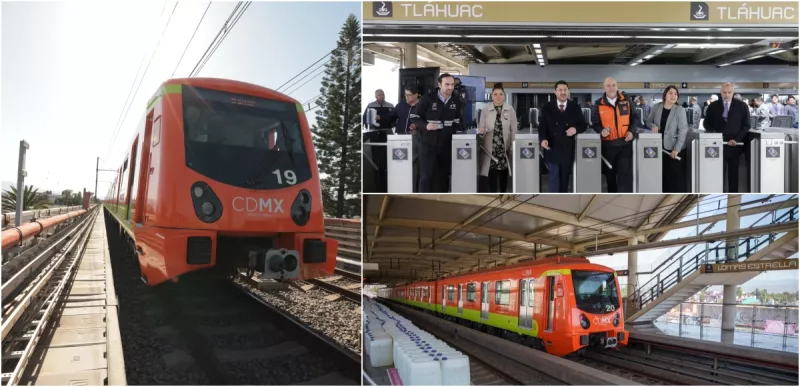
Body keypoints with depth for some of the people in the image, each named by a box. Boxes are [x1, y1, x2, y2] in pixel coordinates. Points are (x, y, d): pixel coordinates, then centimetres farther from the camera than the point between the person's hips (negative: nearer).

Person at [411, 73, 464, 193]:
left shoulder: (456, 101, 4)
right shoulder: (428, 99, -9)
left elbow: (458, 121, 18)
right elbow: (414, 116, -4)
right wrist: (425, 125, -20)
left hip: (446, 144, 4)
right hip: (428, 143, -4)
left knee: (443, 175, 9)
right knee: (426, 175, -5)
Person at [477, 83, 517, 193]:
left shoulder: (510, 109, 0)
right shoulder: (486, 109, 0)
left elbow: (514, 129, 2)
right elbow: (481, 127, 3)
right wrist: (481, 131, -21)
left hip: (505, 148, 1)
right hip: (490, 148, -1)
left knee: (504, 174, 11)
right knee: (491, 174, -4)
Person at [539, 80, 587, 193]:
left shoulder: (576, 108, 5)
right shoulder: (547, 107, 2)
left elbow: (583, 125, 10)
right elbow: (542, 126, 0)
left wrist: (576, 129, -13)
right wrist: (543, 139, -19)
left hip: (568, 150, 2)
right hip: (552, 149, -2)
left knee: (564, 179, 11)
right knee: (553, 179, -5)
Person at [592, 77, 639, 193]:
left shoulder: (626, 100, 4)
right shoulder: (598, 104, 0)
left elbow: (634, 117, 11)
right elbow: (595, 123, 4)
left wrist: (632, 131, -5)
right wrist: (601, 130, -17)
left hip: (625, 143, 0)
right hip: (608, 144, 0)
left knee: (625, 174, -7)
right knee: (610, 174, 10)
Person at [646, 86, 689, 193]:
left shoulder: (680, 110, -10)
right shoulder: (656, 107, 1)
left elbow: (683, 131, -13)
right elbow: (648, 121, 13)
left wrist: (676, 149, -19)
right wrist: (653, 126, -11)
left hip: (675, 149, -4)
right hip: (660, 147, 4)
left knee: (676, 176, -2)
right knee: (663, 175, 12)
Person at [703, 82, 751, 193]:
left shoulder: (742, 106, 3)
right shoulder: (713, 106, 5)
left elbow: (746, 125, 2)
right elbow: (706, 123, 9)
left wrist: (736, 139, -10)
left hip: (734, 144, 0)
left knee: (733, 172, 5)